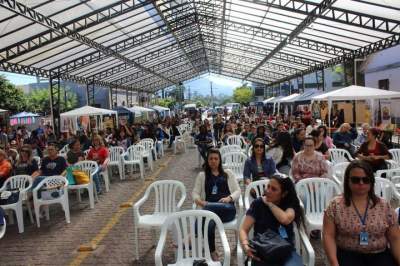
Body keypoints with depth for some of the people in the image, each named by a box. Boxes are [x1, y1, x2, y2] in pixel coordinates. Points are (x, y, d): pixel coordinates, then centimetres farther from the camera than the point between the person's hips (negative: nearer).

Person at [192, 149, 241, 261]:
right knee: (209, 223, -39)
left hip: (227, 209, -1)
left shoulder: (228, 173, 22)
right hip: (209, 208, 1)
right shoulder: (202, 175, 23)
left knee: (210, 208, -40)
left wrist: (229, 198, -10)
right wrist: (198, 200, -11)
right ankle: (212, 252, -30)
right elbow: (195, 192, 14)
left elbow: (238, 191, 13)